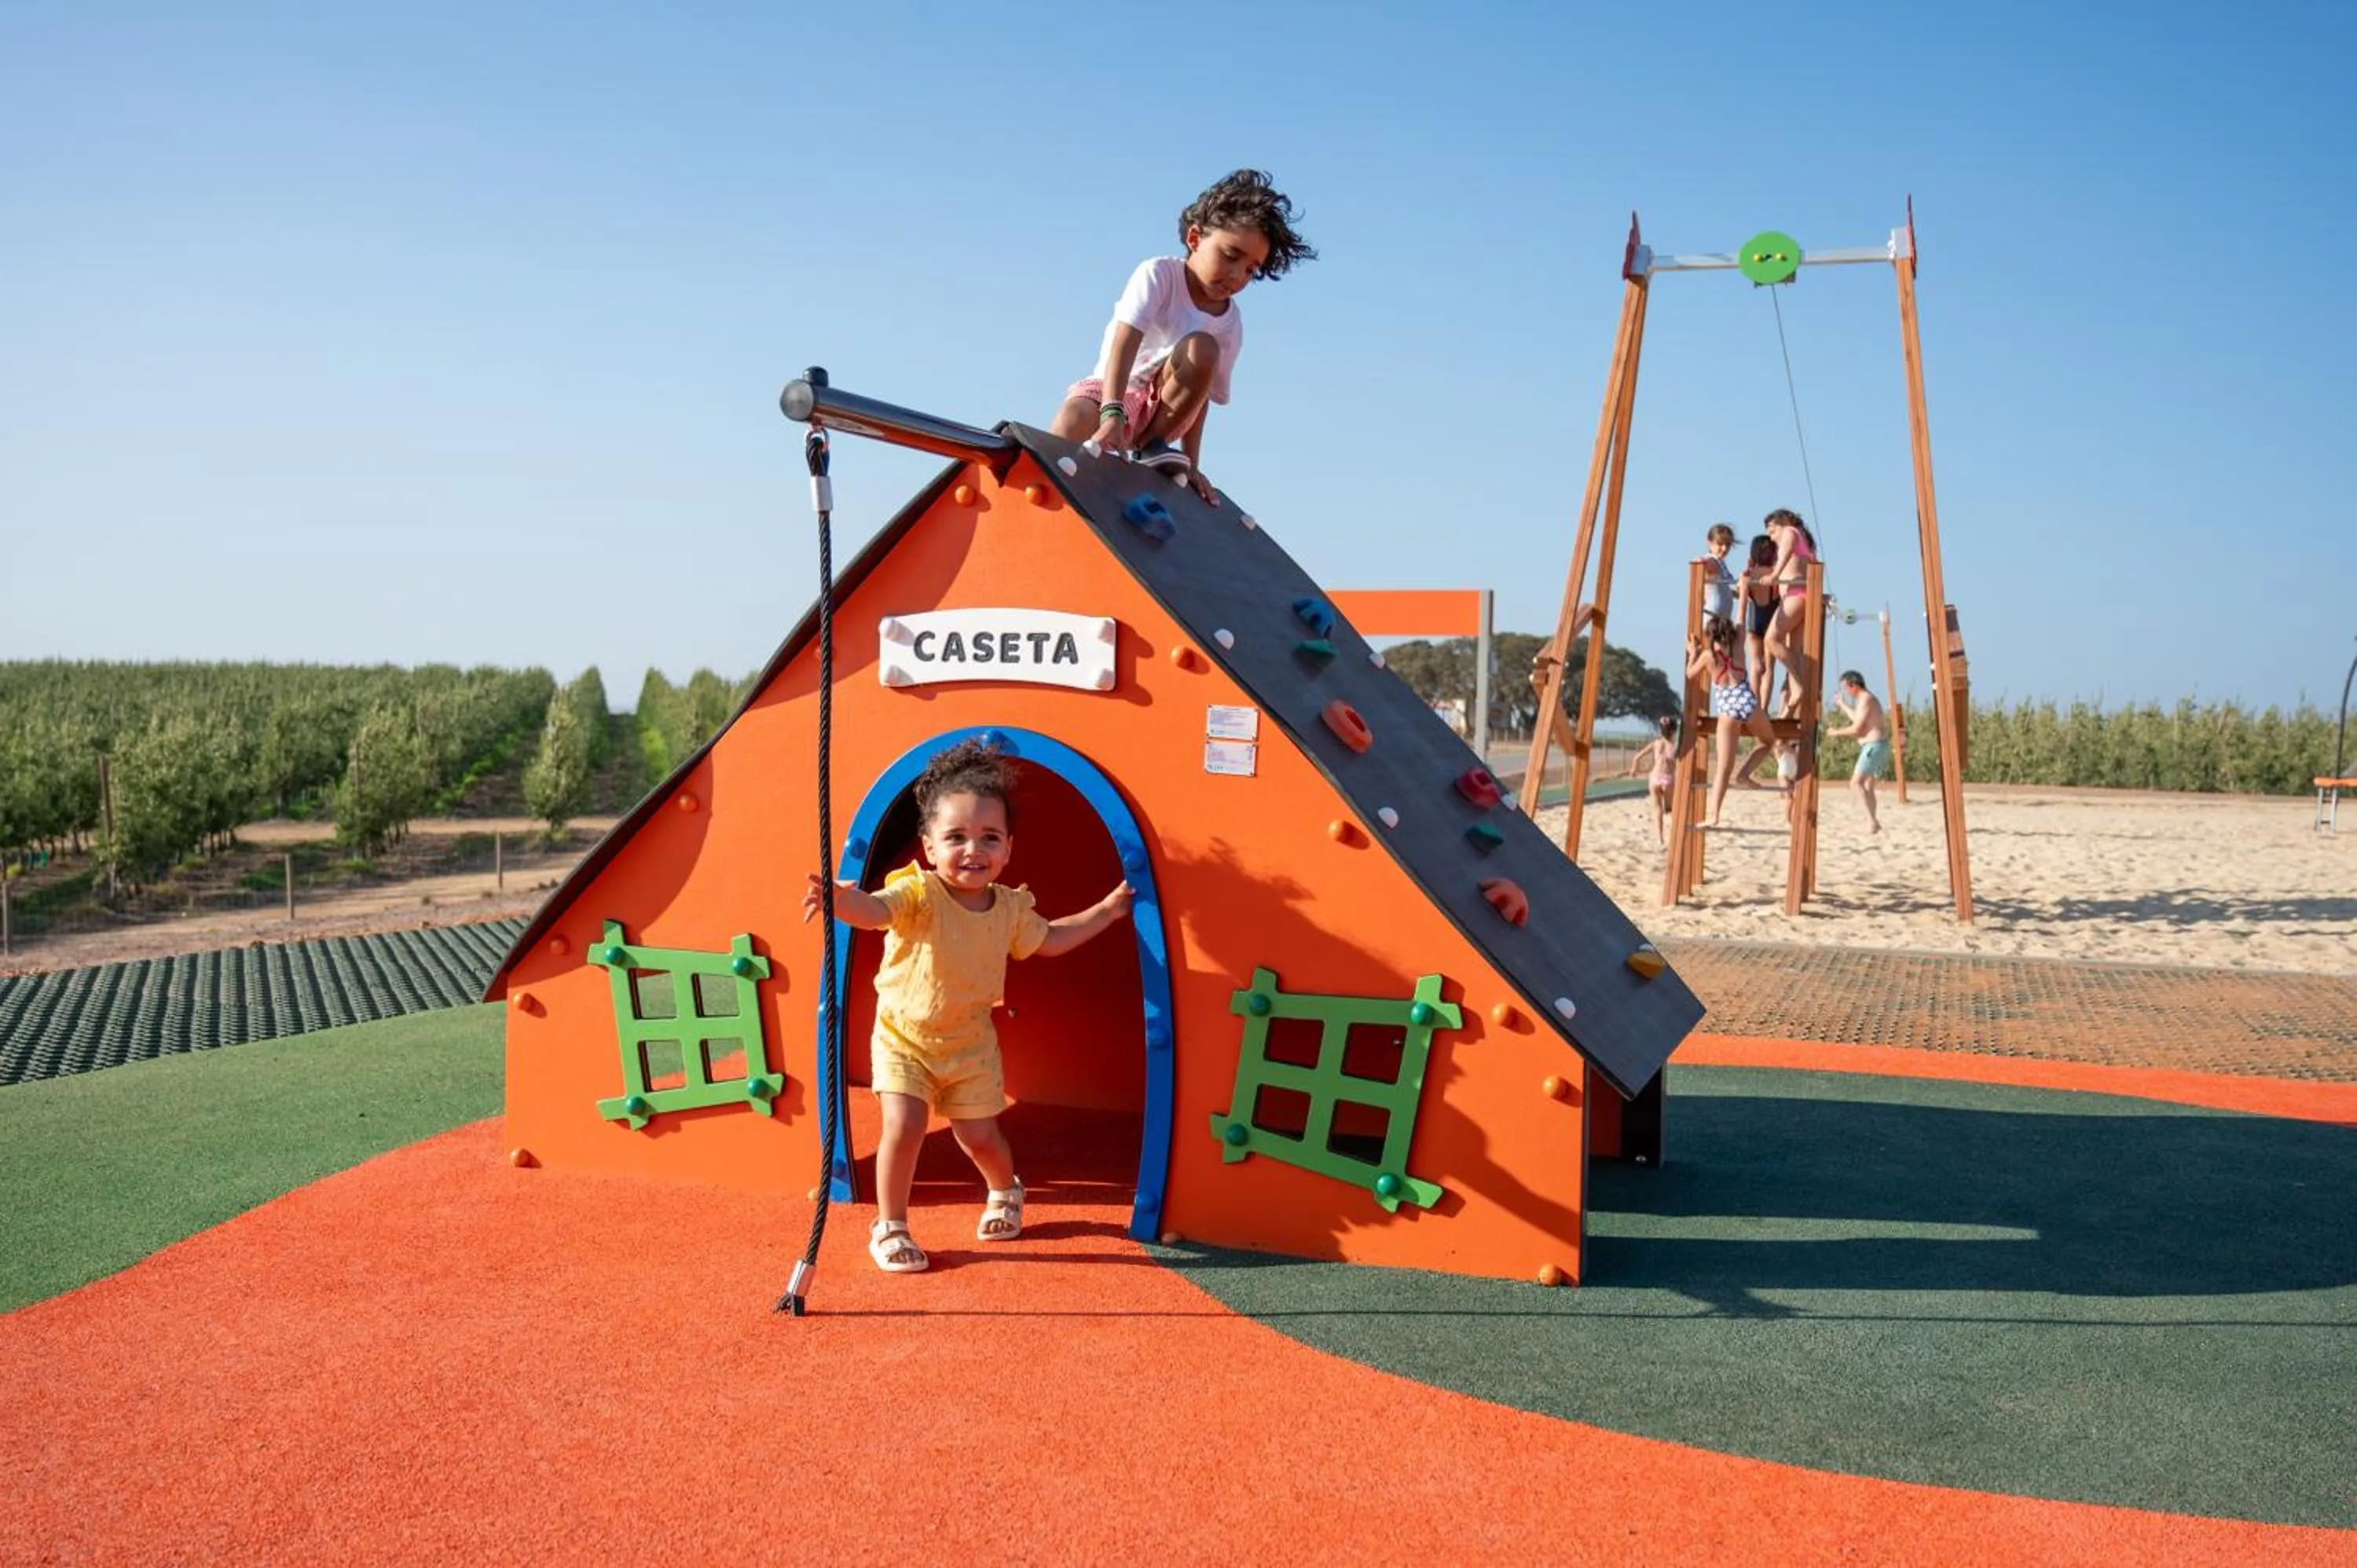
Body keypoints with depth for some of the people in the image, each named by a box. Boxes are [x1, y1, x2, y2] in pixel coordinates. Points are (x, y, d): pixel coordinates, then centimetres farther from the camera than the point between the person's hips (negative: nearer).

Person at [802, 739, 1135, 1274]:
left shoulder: (1011, 908, -8)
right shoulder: (918, 893, -25)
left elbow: (1048, 940, 13)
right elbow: (875, 910, -46)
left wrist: (1106, 910, 13)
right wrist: (841, 899, -69)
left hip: (971, 1044, 3)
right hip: (904, 1036, -3)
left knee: (979, 1135, 9)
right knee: (904, 1127, -16)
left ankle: (1005, 1192, 44)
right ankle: (889, 1227, 6)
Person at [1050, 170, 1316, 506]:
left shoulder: (1231, 324, -2)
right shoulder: (1159, 274, -14)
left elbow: (1203, 392, 0)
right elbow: (1123, 344, -27)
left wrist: (1191, 464, -11)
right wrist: (1112, 414, -42)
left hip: (1164, 407, 4)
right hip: (1111, 391, -4)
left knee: (1203, 349, -27)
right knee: (1069, 426, -40)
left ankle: (1149, 444, -13)